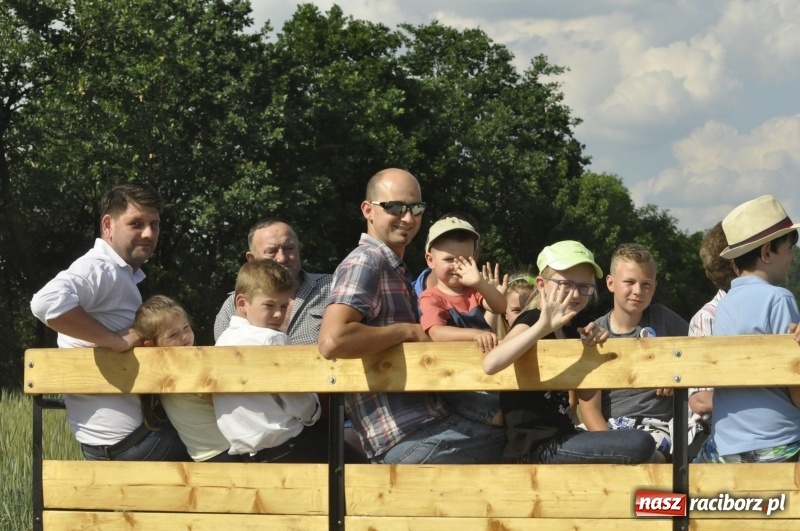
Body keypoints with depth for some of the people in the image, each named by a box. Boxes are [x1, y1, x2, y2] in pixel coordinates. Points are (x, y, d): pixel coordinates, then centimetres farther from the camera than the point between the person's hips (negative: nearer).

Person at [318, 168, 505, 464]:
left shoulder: (394, 270, 20)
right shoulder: (365, 262, -10)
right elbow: (332, 340, -26)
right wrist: (408, 331, -15)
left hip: (430, 423, 10)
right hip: (407, 441, -10)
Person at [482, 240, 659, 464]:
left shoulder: (579, 322, 10)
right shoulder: (533, 320, -12)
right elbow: (490, 365, -31)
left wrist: (596, 340, -3)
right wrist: (543, 327, -39)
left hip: (560, 435, 9)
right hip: (535, 446, -9)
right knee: (641, 445, -18)